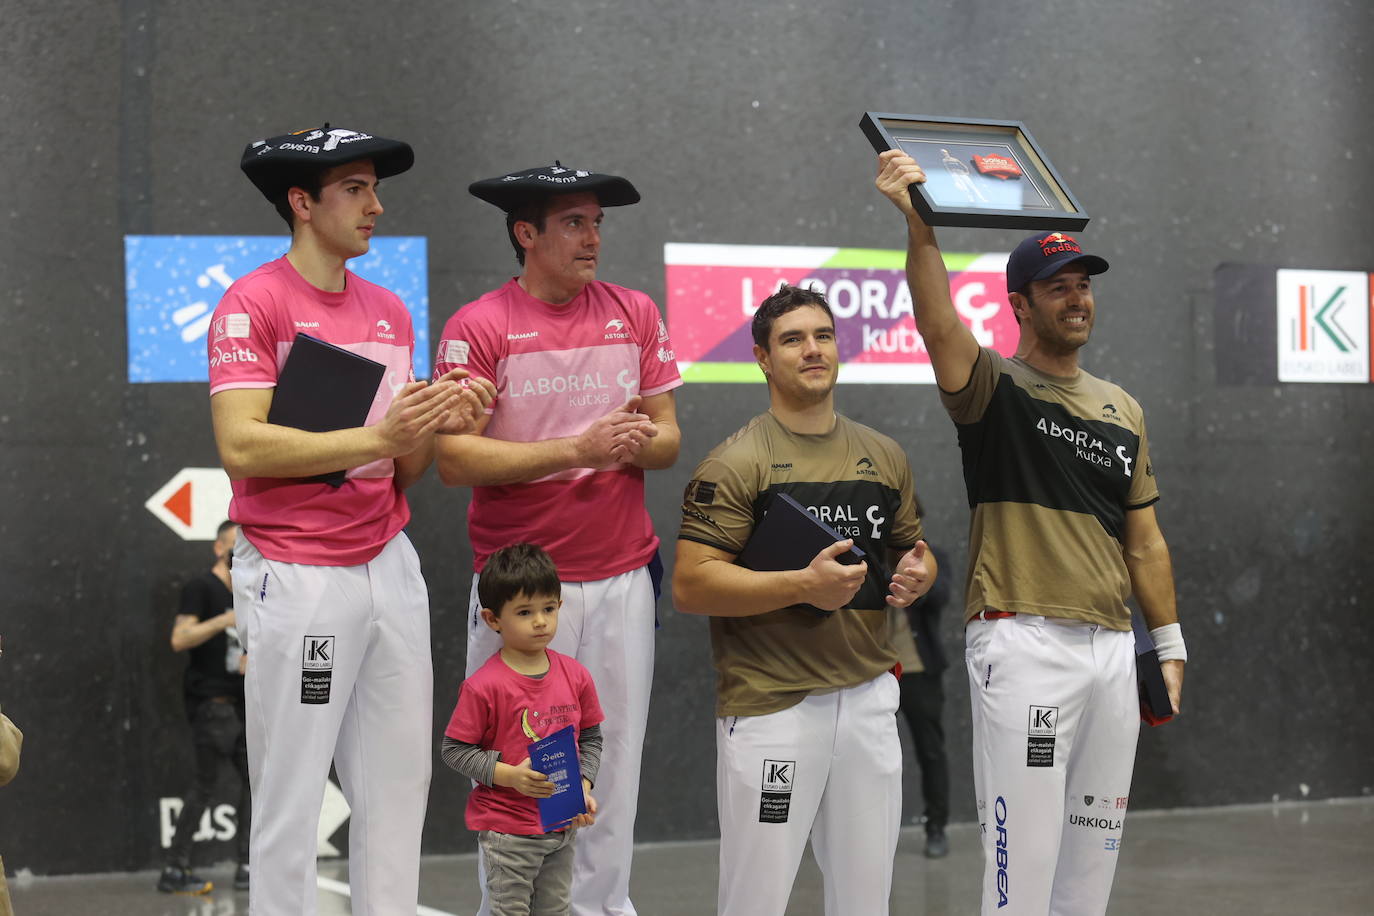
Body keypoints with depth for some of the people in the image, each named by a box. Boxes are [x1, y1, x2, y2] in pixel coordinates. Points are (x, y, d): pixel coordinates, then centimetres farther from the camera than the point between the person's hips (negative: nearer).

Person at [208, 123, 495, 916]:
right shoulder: (253, 304, -7)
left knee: (400, 784, 7)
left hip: (390, 567, 7)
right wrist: (376, 438, -20)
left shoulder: (391, 312, 14)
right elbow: (241, 445, -18)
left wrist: (437, 426, -5)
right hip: (296, 576, -6)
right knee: (291, 799, -2)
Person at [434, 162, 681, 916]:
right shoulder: (478, 328, -5)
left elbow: (667, 438, 12)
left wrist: (637, 442, -12)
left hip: (623, 578, 4)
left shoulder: (636, 314, 9)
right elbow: (454, 459, -12)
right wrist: (575, 449, -20)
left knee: (612, 763, 7)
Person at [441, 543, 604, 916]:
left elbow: (591, 738, 11)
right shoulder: (484, 686, -15)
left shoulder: (575, 676, 1)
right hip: (507, 827, -5)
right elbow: (454, 749, -12)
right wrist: (510, 775, -22)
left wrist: (584, 786, -4)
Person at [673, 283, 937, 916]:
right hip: (772, 706, -5)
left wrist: (918, 573, -1)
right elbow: (690, 586, -14)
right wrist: (803, 586, -24)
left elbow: (914, 549, 24)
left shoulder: (883, 457, 12)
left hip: (868, 695, 5)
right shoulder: (733, 465, -7)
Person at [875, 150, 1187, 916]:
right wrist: (920, 223, -35)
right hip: (1025, 645, -6)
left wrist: (1170, 644, 14)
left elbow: (1144, 538, 18)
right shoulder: (996, 387, -1)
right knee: (1025, 851, -9)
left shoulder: (1123, 409, 16)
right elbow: (938, 323, -22)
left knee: (1095, 847, 11)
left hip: (1112, 649, 6)